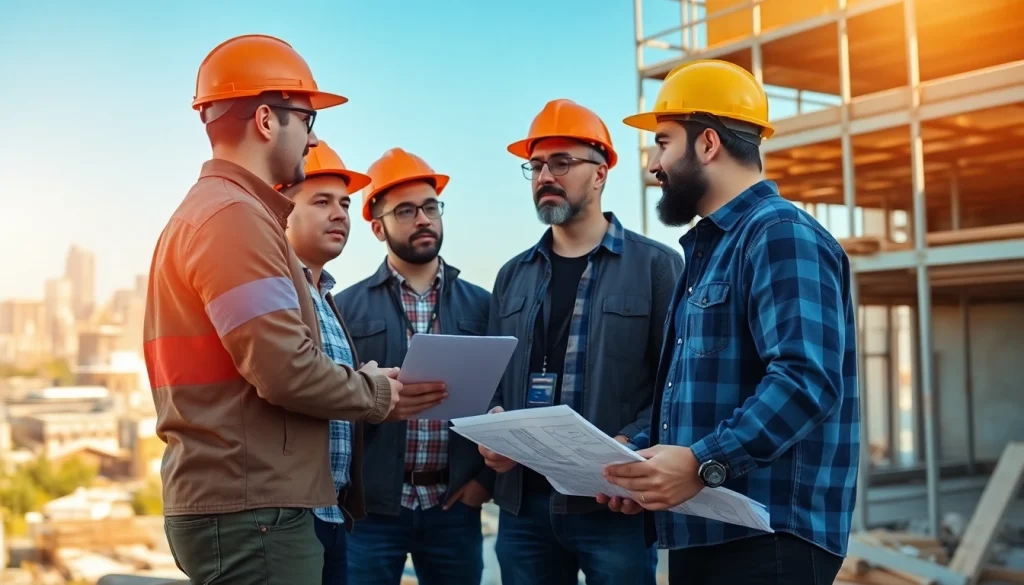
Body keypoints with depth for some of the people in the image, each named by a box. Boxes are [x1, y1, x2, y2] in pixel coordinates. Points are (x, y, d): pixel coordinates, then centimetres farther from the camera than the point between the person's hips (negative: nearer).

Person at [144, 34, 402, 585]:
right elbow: (287, 370, -23)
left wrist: (360, 384, 9)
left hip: (236, 502, 10)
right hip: (250, 511, -10)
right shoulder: (234, 215, -15)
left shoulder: (208, 210, 17)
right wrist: (377, 393, -5)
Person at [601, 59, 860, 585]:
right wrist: (648, 466, 10)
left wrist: (704, 463, -30)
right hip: (703, 533, 9)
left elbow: (806, 378, -25)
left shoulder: (781, 235, -12)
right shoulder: (708, 248, 19)